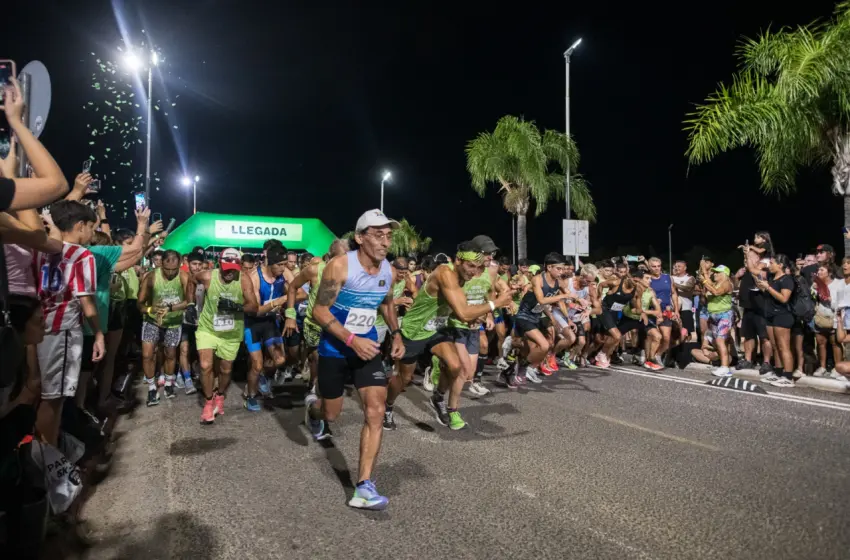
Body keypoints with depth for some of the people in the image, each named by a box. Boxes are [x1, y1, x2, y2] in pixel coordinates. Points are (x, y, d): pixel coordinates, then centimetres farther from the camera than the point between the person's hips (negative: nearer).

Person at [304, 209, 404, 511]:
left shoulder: (388, 270, -3)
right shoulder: (339, 266, -20)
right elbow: (319, 311, -19)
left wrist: (396, 334, 4)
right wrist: (352, 340, -30)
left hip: (368, 347, 4)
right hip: (335, 350, -3)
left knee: (376, 411, -11)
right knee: (331, 413, 13)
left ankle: (364, 487, -5)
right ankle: (312, 408, 52)